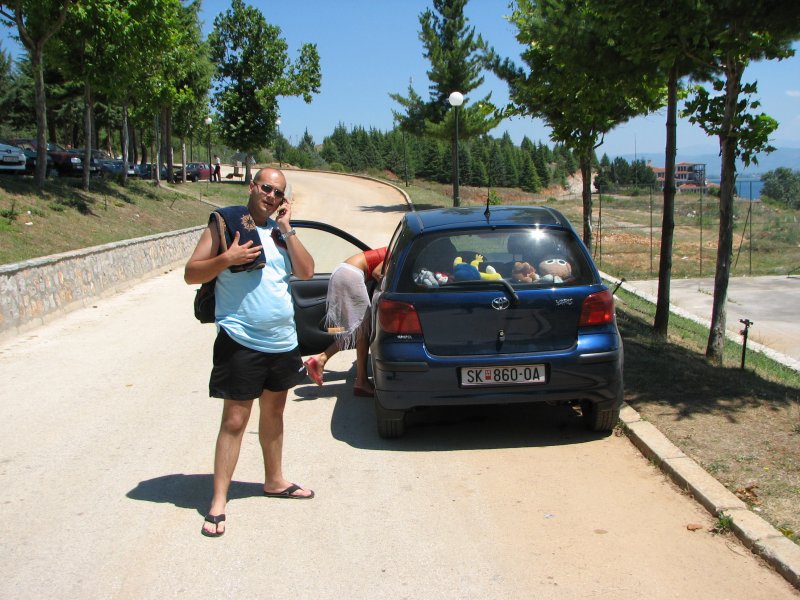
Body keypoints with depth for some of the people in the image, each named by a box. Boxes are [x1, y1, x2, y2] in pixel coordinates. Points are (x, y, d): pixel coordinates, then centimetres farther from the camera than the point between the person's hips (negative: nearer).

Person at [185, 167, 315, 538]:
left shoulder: (280, 230, 12)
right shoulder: (225, 224, -4)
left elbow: (306, 271, 1)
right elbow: (191, 274, -7)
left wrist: (287, 229, -5)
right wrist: (225, 260, -24)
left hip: (283, 340, 6)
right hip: (242, 341, -6)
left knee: (273, 412, 19)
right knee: (234, 420, -6)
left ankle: (275, 481, 34)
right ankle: (218, 503, 2)